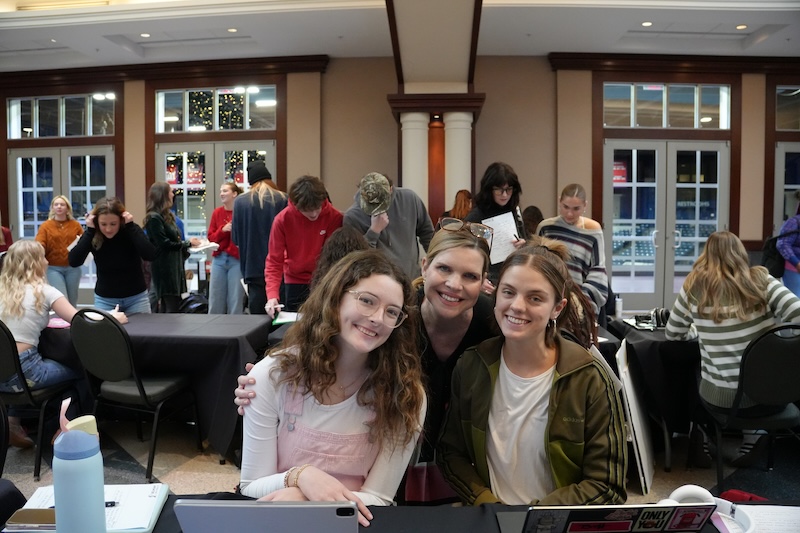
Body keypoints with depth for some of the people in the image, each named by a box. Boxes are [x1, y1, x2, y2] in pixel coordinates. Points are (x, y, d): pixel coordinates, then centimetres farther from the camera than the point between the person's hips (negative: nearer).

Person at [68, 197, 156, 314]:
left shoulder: (131, 231, -14)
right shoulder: (92, 236, -9)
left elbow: (150, 255, -30)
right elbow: (73, 262, -22)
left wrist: (130, 226, -28)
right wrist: (90, 230, -23)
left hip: (136, 298, -1)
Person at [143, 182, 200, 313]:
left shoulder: (167, 216, 16)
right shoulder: (154, 217, -12)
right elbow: (164, 244, -17)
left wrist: (188, 243, -3)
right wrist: (188, 244, -8)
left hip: (173, 266, 9)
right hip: (164, 268, -9)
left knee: (166, 308, 11)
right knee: (171, 308, -9)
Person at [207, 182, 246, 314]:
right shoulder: (217, 212, 9)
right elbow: (211, 237, 7)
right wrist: (223, 230, -9)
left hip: (237, 260, -5)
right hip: (218, 259, 5)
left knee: (235, 300, 0)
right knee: (215, 300, 9)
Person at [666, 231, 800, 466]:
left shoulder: (695, 286, -6)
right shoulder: (761, 280, -5)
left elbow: (672, 335, 3)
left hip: (720, 398, -1)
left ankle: (706, 439, 29)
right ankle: (753, 437, 23)